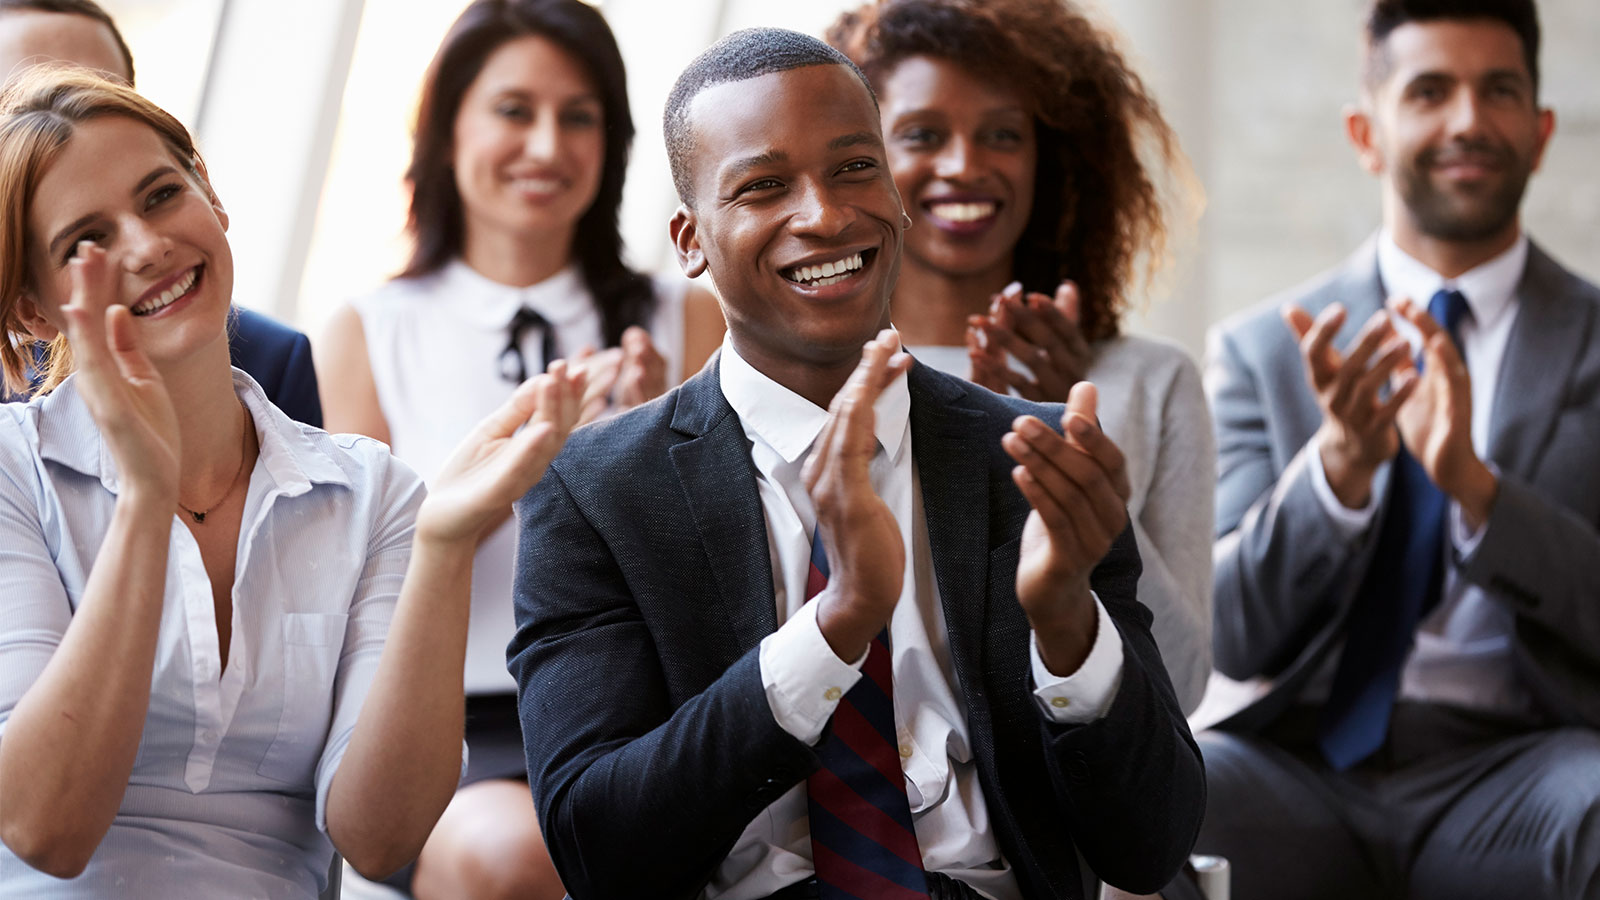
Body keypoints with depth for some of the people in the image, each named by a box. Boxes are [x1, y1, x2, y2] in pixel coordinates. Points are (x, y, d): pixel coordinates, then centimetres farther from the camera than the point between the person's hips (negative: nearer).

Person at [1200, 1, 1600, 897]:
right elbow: (1234, 636, 2)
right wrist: (1336, 469, -16)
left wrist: (1474, 486, -17)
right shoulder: (1262, 350, 12)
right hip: (1305, 758, 1)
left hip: (1514, 766, 0)